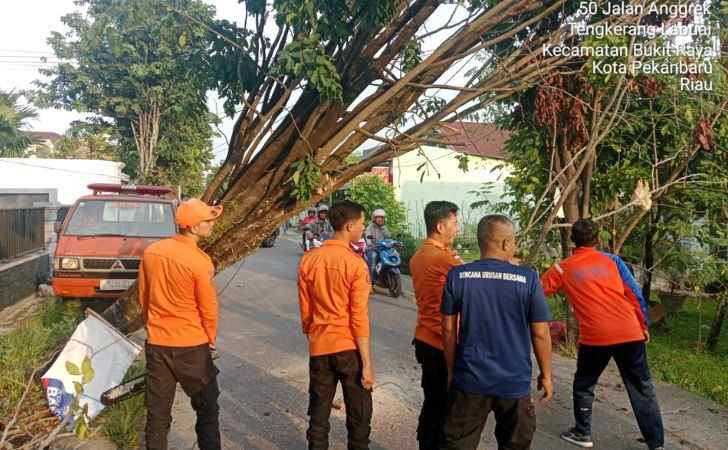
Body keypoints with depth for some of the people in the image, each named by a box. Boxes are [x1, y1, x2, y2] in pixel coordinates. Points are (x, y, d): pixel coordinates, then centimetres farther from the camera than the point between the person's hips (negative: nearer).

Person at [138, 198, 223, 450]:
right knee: (207, 408, 12)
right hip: (191, 346, -5)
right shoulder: (200, 262, -19)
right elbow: (208, 308, -10)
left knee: (157, 412, 15)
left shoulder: (151, 252, -2)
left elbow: (143, 297, 8)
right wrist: (211, 338, 8)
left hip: (156, 344, 5)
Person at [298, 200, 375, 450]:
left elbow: (305, 311, 5)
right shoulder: (356, 264, -15)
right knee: (359, 412, 11)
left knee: (319, 411, 15)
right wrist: (367, 363, -10)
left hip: (319, 347, 4)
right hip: (349, 347, -4)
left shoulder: (308, 260, -1)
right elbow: (359, 318, -15)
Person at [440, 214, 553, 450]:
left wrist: (451, 370, 11)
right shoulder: (527, 279, -9)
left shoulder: (457, 276, -5)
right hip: (515, 382, -1)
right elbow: (540, 334, -5)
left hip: (469, 380, 1)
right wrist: (546, 375, 8)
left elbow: (449, 329, -1)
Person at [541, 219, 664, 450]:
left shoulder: (563, 268, 6)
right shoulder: (613, 260, 10)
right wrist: (643, 326, 20)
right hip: (630, 333, 2)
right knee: (642, 388, 13)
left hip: (595, 336, -2)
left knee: (584, 385, 19)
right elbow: (635, 296, 9)